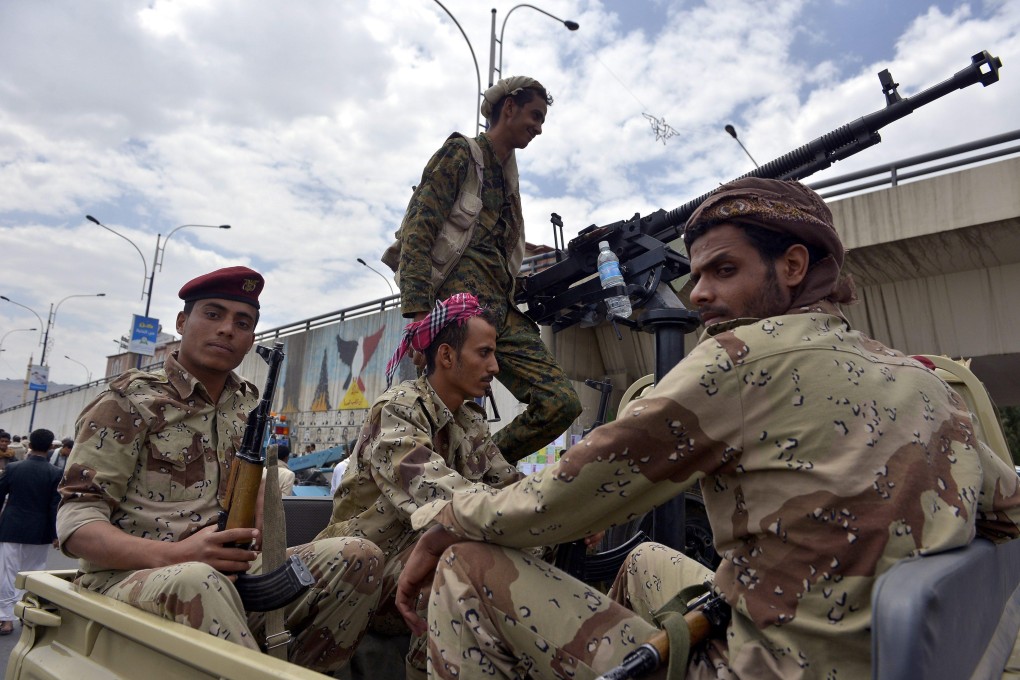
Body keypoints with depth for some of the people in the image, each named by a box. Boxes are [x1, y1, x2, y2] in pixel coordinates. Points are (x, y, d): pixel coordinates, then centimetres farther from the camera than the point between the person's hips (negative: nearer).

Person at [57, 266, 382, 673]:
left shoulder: (249, 405, 16)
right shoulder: (130, 401, 1)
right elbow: (75, 522, -7)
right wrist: (175, 555, -25)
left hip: (232, 575, 5)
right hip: (129, 576, -5)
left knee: (359, 557, -17)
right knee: (196, 581, -40)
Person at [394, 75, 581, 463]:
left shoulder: (508, 175, 29)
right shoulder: (461, 153, 5)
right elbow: (418, 230, -7)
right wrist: (418, 312, -19)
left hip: (503, 311, 7)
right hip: (463, 300, -7)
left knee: (562, 403, -4)